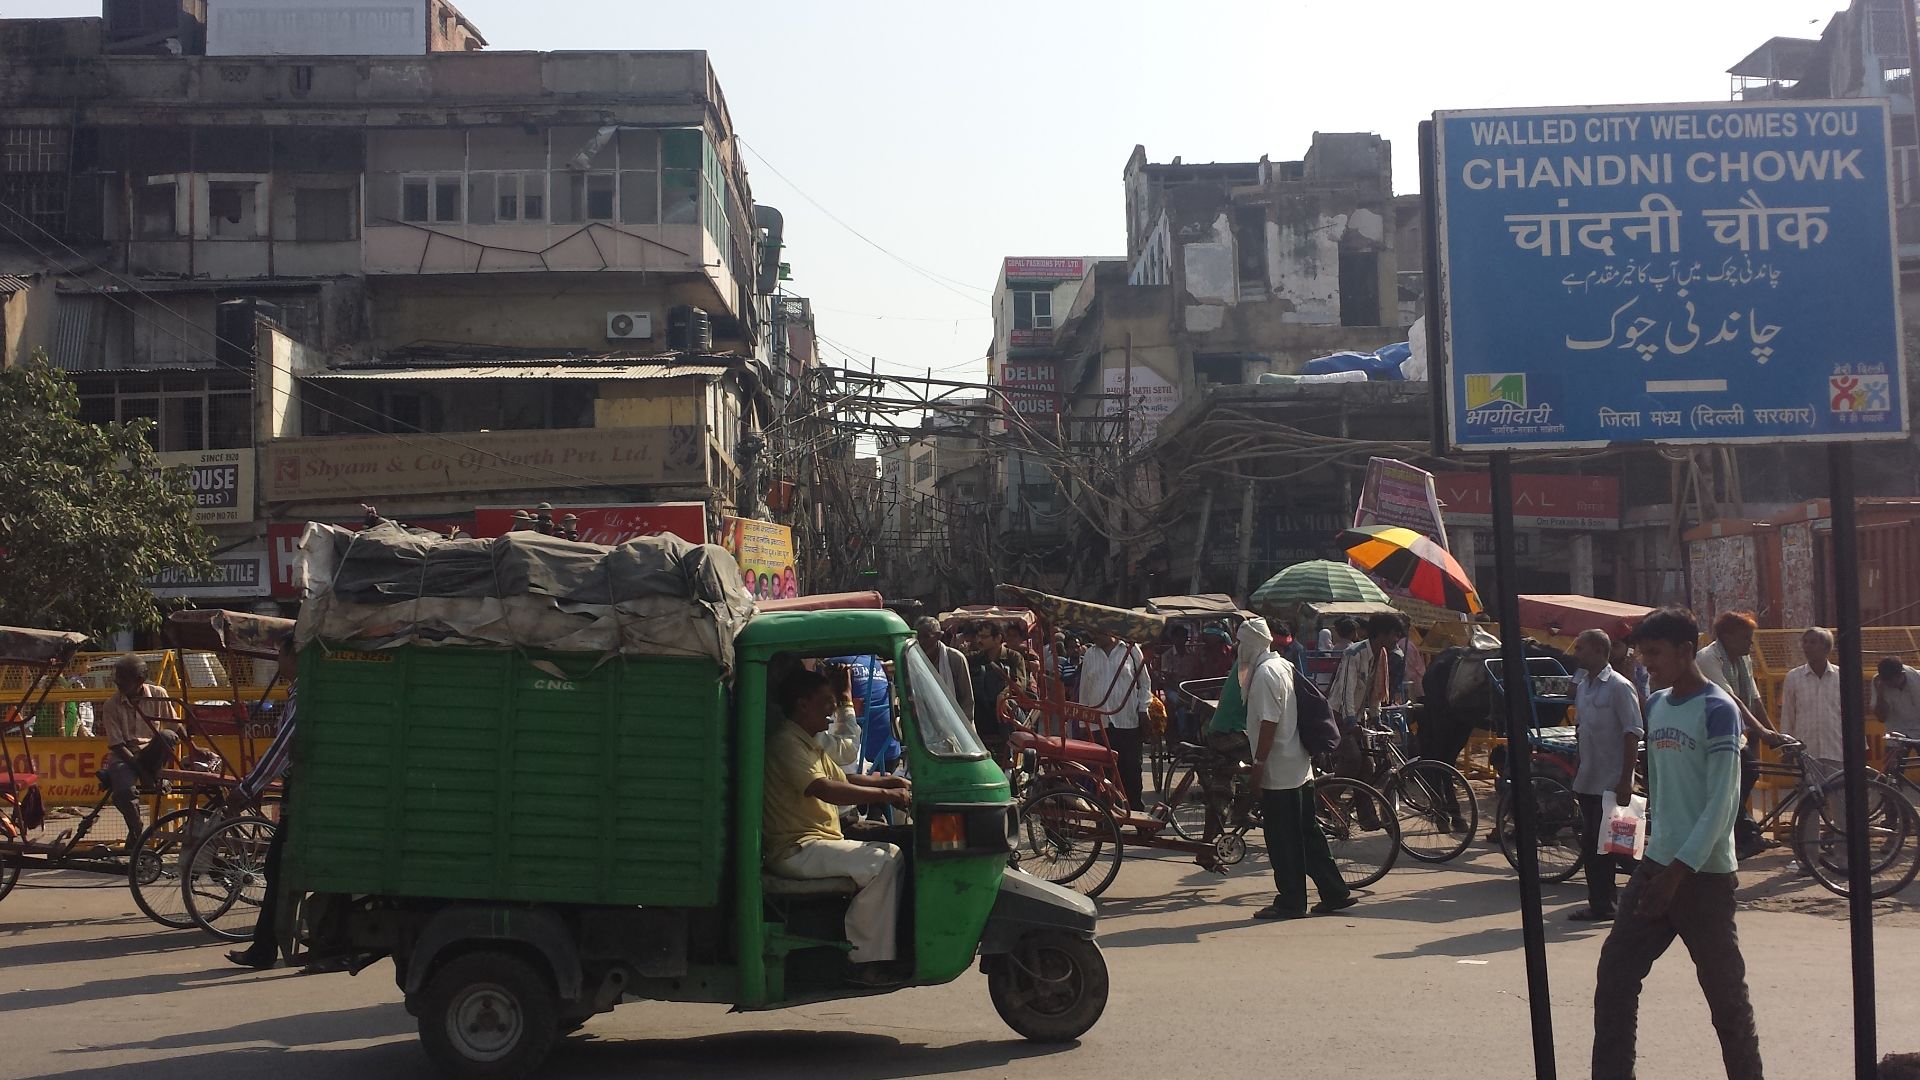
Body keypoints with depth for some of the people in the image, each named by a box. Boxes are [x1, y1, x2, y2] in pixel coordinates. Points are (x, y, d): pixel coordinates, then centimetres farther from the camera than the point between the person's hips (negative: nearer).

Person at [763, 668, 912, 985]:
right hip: (796, 850, -11)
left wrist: (890, 782, 9)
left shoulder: (807, 743, 22)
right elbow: (824, 789, -26)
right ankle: (866, 959, -20)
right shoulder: (785, 742, -13)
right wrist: (885, 794, -24)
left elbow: (842, 779, 26)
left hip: (816, 843, 11)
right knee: (886, 860, -23)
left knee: (891, 855, 5)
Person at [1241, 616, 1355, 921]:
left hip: (1278, 770, -10)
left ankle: (1290, 901, 4)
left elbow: (1269, 723, -21)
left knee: (1282, 840, -2)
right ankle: (1335, 893, 17)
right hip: (1299, 767, 10)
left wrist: (1258, 763, -17)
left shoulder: (1265, 673, -15)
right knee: (1306, 833, 14)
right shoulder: (1282, 666, 15)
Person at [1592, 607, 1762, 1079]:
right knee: (1614, 976, 1)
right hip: (1656, 864, 7)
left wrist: (1678, 872, -18)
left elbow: (1722, 803, -15)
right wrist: (1657, 852, 16)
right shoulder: (1655, 706, 11)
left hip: (1704, 874, -7)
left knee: (1724, 990, 3)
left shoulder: (1716, 710, -11)